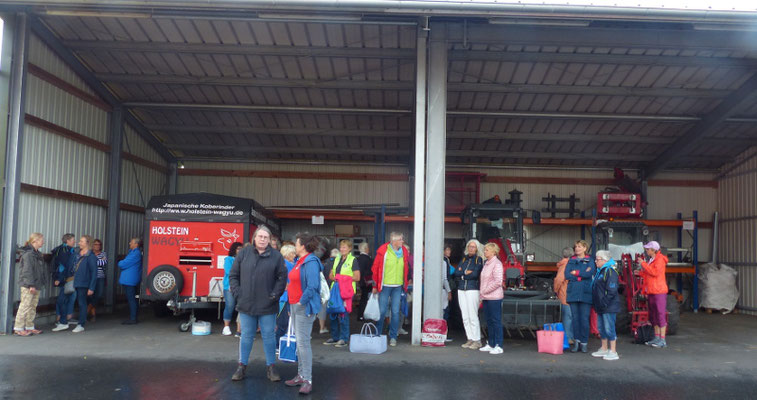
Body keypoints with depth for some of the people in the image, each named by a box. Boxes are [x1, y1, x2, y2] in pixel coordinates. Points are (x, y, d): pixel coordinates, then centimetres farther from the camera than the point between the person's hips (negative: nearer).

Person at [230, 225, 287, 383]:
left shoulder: (276, 256, -1)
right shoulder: (244, 253, 2)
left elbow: (282, 277, 0)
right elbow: (233, 275, 6)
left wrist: (274, 295, -9)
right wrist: (236, 293, -4)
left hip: (267, 306, -1)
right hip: (246, 305, 1)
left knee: (269, 336, 7)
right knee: (246, 336, 12)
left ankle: (271, 367, 19)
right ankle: (241, 367, 24)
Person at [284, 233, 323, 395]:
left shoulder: (310, 262, -17)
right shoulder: (299, 261, 12)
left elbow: (312, 286, -25)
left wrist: (302, 302, -18)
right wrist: (293, 303, 14)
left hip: (304, 307, -10)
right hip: (295, 306, 10)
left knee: (303, 342, -8)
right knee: (299, 341, 15)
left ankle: (307, 380, -2)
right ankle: (301, 375, 25)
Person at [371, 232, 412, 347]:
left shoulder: (404, 251, 6)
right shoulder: (383, 251, -6)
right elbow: (375, 268, -1)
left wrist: (406, 282, 15)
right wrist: (375, 285, -1)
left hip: (398, 286, 3)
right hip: (385, 286, -3)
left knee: (395, 312, 2)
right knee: (382, 311, 1)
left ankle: (393, 337, 12)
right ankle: (377, 335, 17)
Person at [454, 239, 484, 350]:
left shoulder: (479, 259, -1)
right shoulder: (464, 258, 15)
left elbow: (475, 274, -13)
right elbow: (456, 272, 4)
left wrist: (462, 275, -3)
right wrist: (466, 272, -9)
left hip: (472, 289, -6)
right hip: (461, 290, 6)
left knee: (473, 316, -7)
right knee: (465, 317, 6)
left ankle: (477, 341, 0)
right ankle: (470, 339, 14)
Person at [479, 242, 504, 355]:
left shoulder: (497, 264, -12)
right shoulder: (486, 263, 16)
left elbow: (498, 282, -20)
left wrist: (485, 291, -14)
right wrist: (482, 293, 13)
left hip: (494, 297, -9)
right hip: (486, 297, 9)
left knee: (496, 321, -4)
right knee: (489, 321, 13)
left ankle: (498, 346, 0)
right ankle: (490, 344, 21)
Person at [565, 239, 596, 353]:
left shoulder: (590, 261, 8)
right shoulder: (571, 261, 16)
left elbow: (589, 273, -10)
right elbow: (567, 275, 2)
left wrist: (575, 273, -3)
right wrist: (582, 275, -6)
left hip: (585, 293, -3)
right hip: (573, 292, 3)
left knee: (584, 318, -5)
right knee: (575, 317, 1)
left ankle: (584, 343, 3)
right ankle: (576, 341, 8)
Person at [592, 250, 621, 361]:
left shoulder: (610, 271, -14)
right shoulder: (600, 271, 17)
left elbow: (612, 290, -20)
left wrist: (604, 302, -21)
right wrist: (597, 304, 19)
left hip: (609, 307, -10)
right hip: (601, 307, 10)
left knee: (609, 328, -6)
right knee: (601, 328, 15)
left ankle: (613, 352, 0)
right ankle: (604, 349, 25)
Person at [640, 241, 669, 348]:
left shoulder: (660, 259, -10)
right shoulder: (651, 260, 18)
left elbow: (655, 272, -23)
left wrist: (643, 264, -17)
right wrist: (641, 273, 11)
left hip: (659, 291, -10)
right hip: (651, 291, 10)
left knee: (661, 314, -7)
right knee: (653, 315, 12)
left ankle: (662, 340, -5)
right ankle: (657, 338, 19)